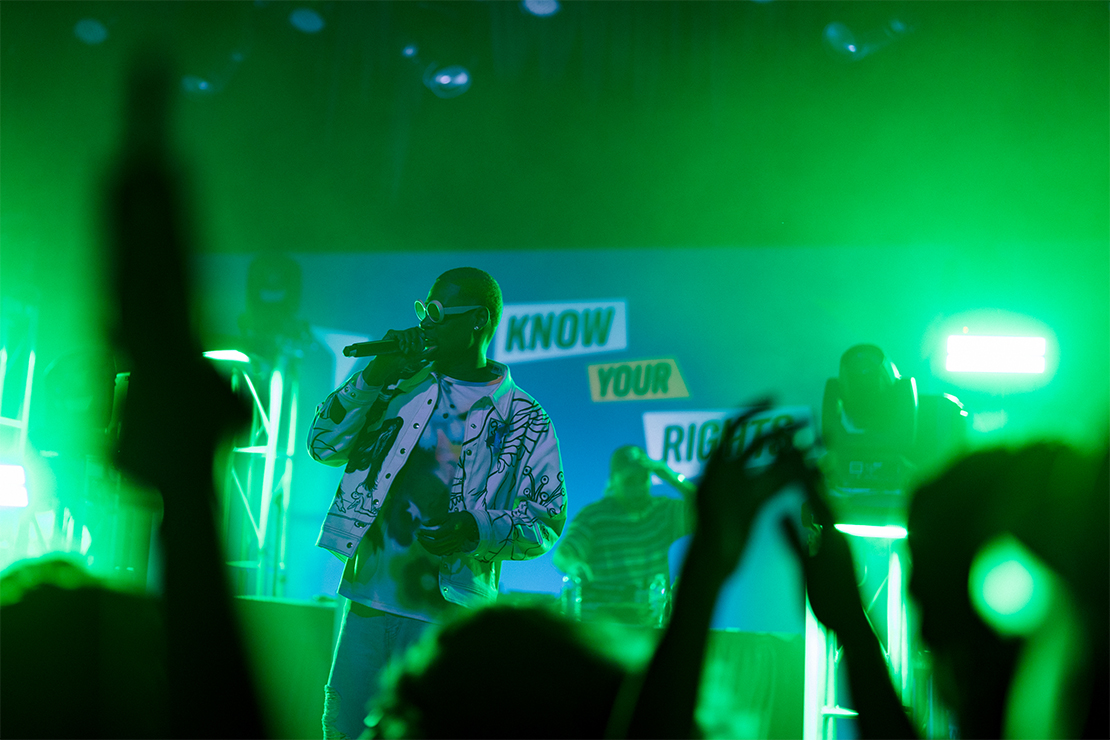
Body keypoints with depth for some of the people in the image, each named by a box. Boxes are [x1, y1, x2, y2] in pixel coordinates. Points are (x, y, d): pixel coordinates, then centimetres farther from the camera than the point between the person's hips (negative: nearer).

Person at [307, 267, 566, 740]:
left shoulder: (525, 422, 2)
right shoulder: (401, 385, 11)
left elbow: (547, 519, -1)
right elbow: (324, 445, 6)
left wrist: (476, 530, -18)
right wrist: (371, 379, -8)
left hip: (446, 615, -3)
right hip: (368, 597, 3)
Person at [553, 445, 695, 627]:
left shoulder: (663, 511, 12)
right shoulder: (594, 516, -1)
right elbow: (561, 555, -14)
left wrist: (674, 479, -6)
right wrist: (571, 565, -40)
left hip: (652, 619, 4)